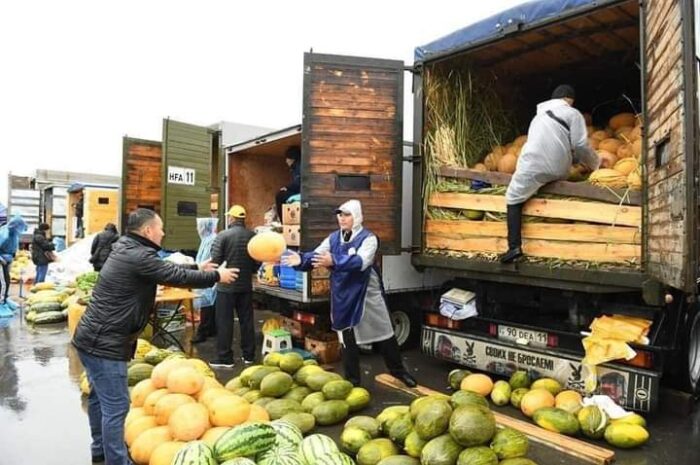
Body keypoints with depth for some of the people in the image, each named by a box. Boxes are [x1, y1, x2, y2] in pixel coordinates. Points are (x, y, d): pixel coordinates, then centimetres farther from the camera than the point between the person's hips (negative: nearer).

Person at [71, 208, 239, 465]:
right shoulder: (138, 256, -22)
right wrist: (216, 276, -5)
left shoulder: (126, 249, 9)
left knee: (99, 397, 24)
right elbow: (177, 277, -16)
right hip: (105, 343, -11)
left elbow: (167, 269, 15)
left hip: (93, 337, 11)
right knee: (116, 406, -1)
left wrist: (198, 269, 15)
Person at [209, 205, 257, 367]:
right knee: (247, 320, 12)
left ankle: (225, 358, 10)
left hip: (226, 285, -4)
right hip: (246, 285, 4)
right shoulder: (253, 236, -1)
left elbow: (215, 261, -12)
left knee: (224, 322, 5)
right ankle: (249, 355, 21)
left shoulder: (223, 235, -12)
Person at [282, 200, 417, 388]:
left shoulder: (368, 238, -13)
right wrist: (301, 259, -30)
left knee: (384, 334, 11)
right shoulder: (333, 238, 3)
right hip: (343, 297, 3)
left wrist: (334, 262, -45)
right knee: (348, 340, 12)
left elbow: (360, 261, -31)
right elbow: (316, 256, -8)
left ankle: (398, 370, 33)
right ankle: (352, 380, 28)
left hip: (367, 295, -3)